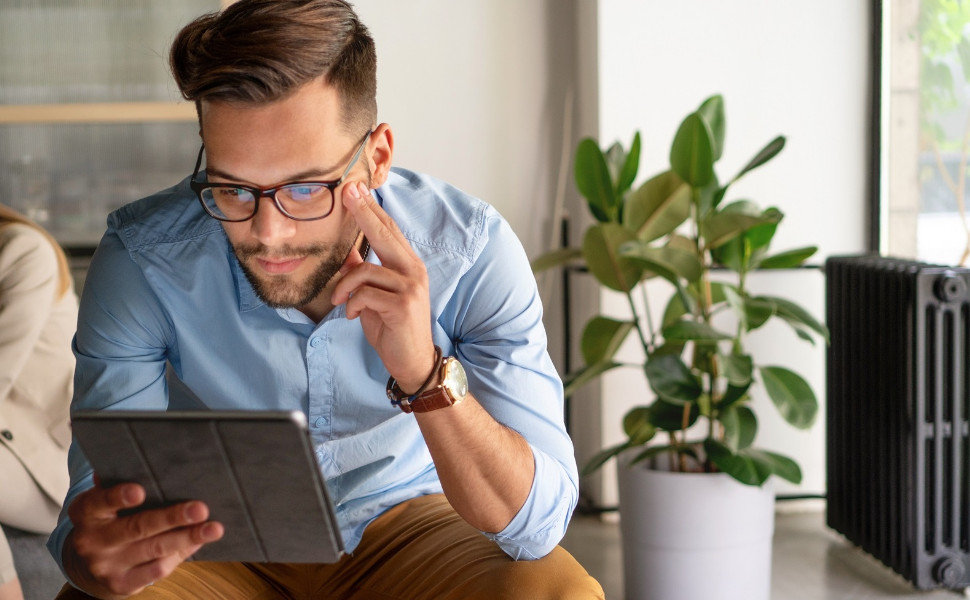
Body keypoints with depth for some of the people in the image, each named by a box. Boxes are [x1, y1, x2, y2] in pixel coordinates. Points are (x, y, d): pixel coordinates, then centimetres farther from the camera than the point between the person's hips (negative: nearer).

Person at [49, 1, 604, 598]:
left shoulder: (471, 251, -23)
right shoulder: (141, 260, -22)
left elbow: (538, 525, -25)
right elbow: (97, 500, -22)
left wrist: (425, 376, -42)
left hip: (406, 521, 0)